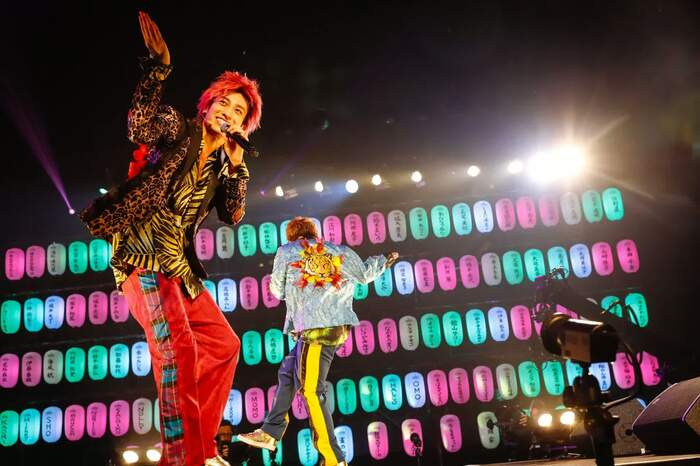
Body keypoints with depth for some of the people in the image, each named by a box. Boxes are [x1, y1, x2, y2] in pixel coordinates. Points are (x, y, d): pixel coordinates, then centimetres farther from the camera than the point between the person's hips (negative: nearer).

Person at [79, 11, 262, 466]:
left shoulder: (222, 164, 18)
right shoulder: (179, 127, 2)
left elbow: (234, 215, 7)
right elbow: (141, 126, -20)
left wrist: (237, 168, -1)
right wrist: (158, 69, -25)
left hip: (178, 264, 8)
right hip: (143, 251, -8)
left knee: (224, 344, 8)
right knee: (178, 348, -23)